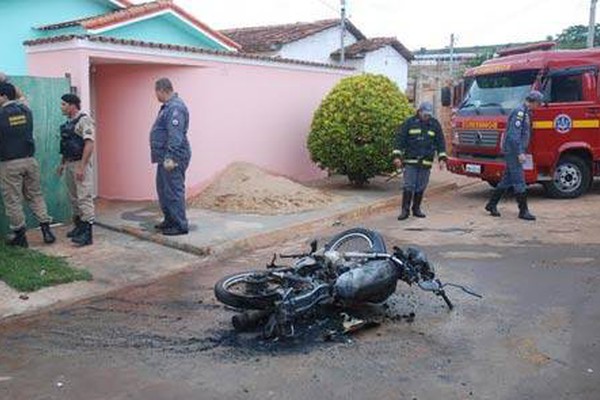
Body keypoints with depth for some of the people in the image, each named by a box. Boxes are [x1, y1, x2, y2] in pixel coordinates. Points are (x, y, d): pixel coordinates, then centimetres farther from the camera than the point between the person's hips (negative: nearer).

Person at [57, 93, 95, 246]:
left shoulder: (84, 120, -14)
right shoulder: (68, 122, 15)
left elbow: (89, 144, -21)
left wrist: (81, 167, -24)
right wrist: (62, 163, 20)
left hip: (80, 164, -9)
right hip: (69, 164, 10)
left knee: (84, 198, -9)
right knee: (74, 198, 15)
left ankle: (87, 234, -9)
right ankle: (79, 227, 26)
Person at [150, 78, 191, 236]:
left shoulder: (175, 108, -18)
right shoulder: (168, 106, 17)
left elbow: (175, 135, -25)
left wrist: (170, 157, -28)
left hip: (173, 158, -11)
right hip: (165, 157, 11)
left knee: (173, 191, -8)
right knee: (163, 189, 18)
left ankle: (180, 225, -2)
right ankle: (169, 220, 29)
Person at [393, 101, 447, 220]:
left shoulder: (435, 125, 8)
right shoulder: (409, 123, 0)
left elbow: (440, 142, 11)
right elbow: (400, 139, -1)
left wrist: (442, 158, 3)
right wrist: (397, 156, -8)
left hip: (426, 162, 3)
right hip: (410, 161, -3)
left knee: (421, 187, 8)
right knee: (409, 186, -5)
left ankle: (416, 209, 20)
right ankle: (405, 210, 0)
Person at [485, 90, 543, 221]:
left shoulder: (525, 112, 16)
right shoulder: (519, 112, -15)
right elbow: (514, 135, -22)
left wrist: (522, 151, 22)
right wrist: (520, 153, -24)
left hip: (514, 152, 10)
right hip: (513, 151, -10)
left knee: (507, 180, 13)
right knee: (519, 181, -7)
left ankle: (491, 204, 20)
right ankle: (523, 211, -3)